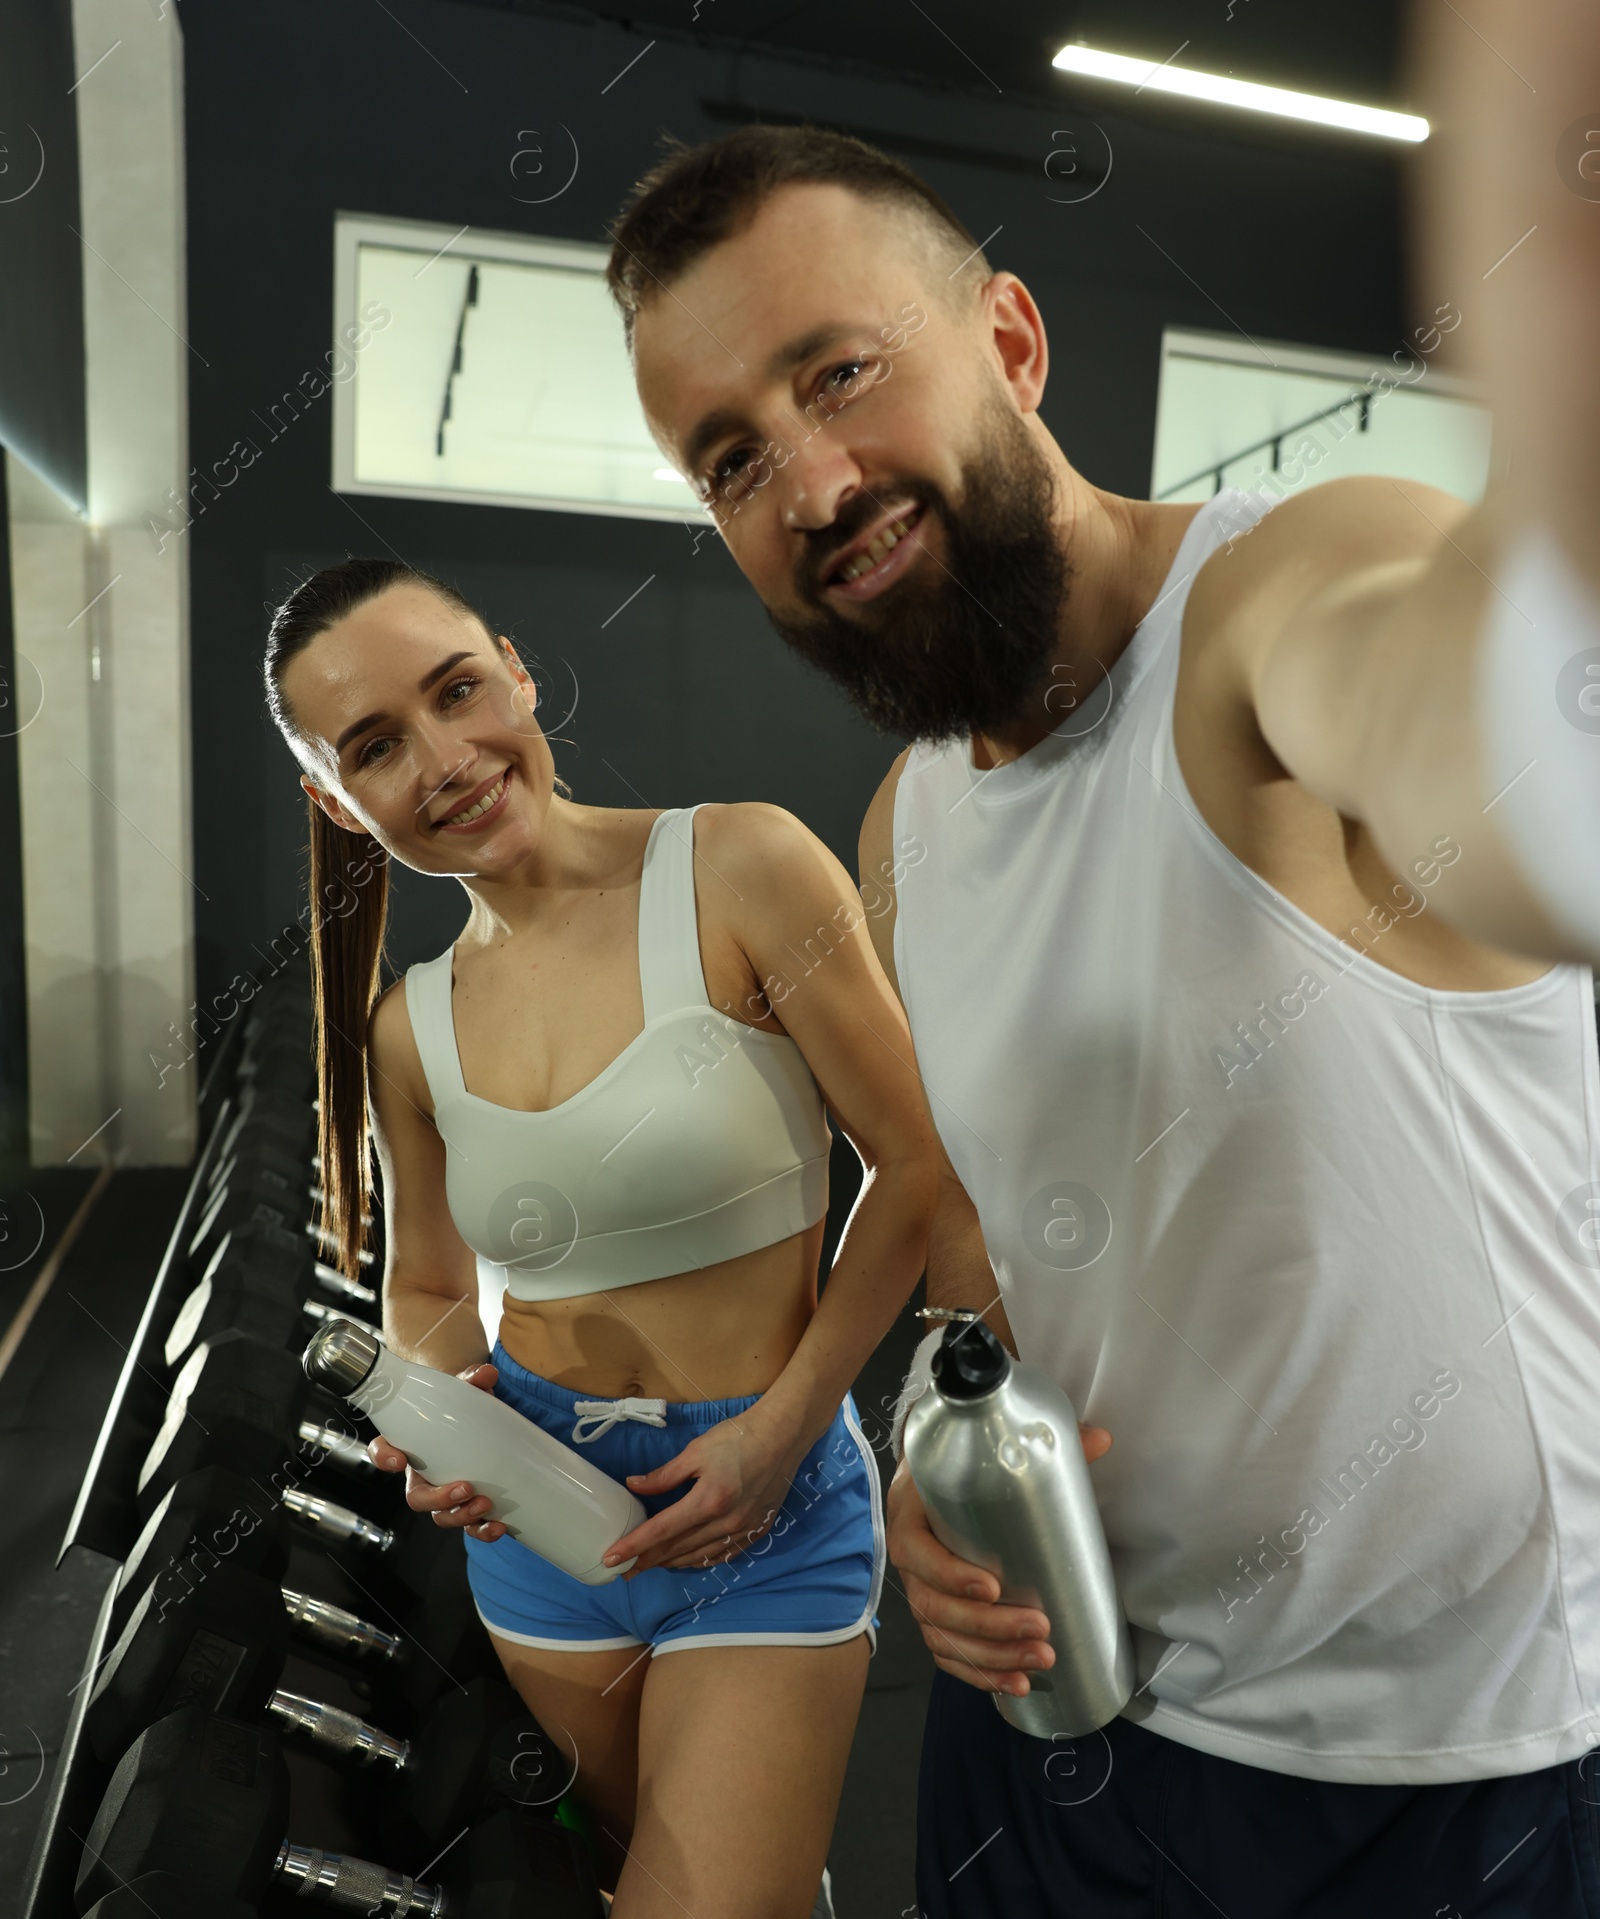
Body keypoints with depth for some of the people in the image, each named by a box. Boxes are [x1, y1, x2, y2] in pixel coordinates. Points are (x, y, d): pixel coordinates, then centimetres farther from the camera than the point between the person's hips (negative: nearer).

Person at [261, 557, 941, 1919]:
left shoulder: (741, 872, -16)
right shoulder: (411, 1027, 0)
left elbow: (919, 1169, -13)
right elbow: (430, 1288, 12)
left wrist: (782, 1425, -15)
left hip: (761, 1503, -4)